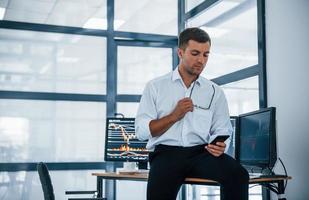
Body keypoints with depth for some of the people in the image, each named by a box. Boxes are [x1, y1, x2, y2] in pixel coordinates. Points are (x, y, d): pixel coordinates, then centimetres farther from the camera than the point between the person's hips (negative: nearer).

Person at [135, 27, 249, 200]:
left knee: (238, 175, -28)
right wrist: (175, 115, -6)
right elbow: (142, 131, 3)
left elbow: (221, 131, 10)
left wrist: (219, 146, -13)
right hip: (167, 153, -2)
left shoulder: (215, 92, 15)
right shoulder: (155, 87, 9)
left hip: (202, 152, 3)